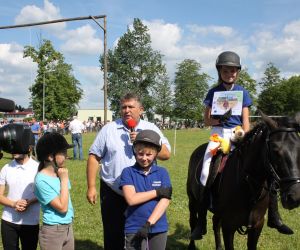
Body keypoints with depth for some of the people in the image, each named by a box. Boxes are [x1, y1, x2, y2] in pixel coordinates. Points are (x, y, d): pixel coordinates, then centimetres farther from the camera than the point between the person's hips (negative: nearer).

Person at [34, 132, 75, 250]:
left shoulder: (59, 172, 0)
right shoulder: (42, 180, -20)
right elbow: (62, 207, -21)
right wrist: (64, 180, -17)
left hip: (68, 227, 6)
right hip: (53, 231, -6)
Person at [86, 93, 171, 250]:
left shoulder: (151, 129, 2)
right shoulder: (109, 129, 1)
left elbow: (166, 154, -6)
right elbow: (94, 157, 1)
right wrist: (91, 187, -4)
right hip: (112, 194, 0)